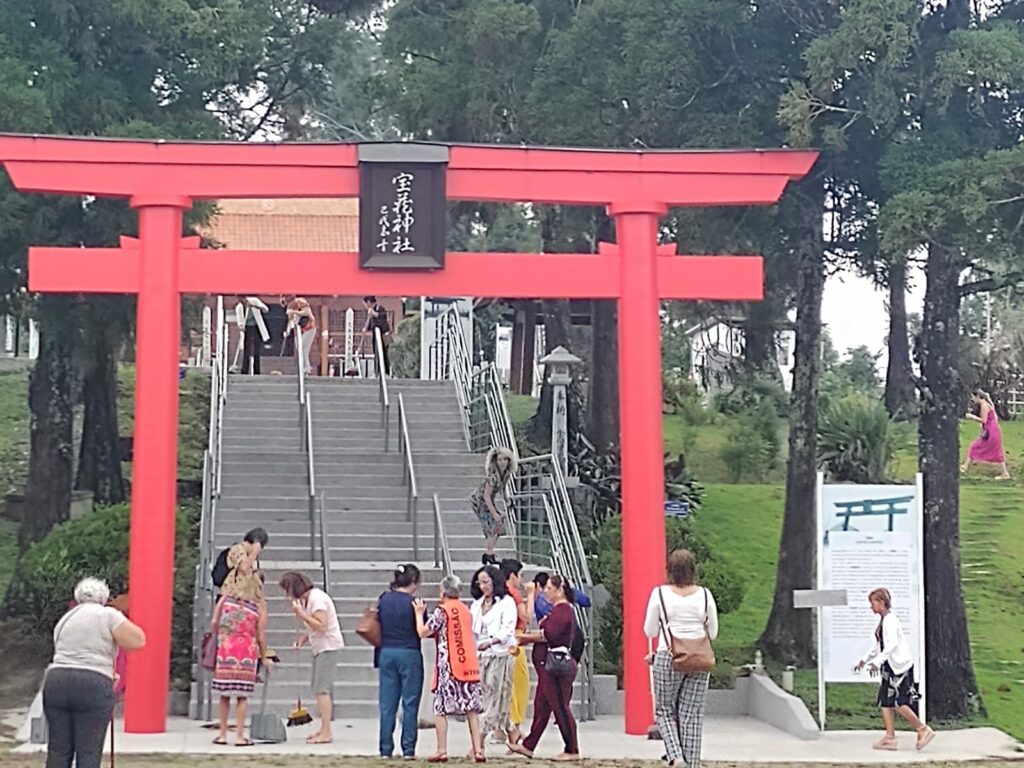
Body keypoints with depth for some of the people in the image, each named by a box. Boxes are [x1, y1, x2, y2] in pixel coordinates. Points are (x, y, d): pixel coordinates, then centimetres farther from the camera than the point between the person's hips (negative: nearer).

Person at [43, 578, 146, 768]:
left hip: (56, 682, 5)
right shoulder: (108, 615, 3)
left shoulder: (64, 620, 23)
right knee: (89, 752, -2)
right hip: (92, 686, -5)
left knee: (58, 750, 8)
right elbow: (137, 640, -4)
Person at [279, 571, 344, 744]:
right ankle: (324, 729, 21)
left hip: (328, 647, -10)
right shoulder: (306, 599, 13)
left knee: (322, 689, -12)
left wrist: (301, 614, -22)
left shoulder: (317, 598, -17)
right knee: (319, 689, 13)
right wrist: (303, 638, 1)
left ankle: (326, 733, -12)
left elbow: (321, 626, -24)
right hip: (320, 647, 10)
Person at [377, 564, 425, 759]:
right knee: (410, 704, 3)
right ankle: (408, 750, 2)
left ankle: (385, 749, 10)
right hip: (409, 654, -4)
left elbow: (377, 627, 10)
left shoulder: (383, 600, 3)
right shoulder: (413, 602, -11)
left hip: (386, 653, 4)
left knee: (387, 704, 8)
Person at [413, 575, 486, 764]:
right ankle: (478, 750, 4)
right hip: (469, 664, 5)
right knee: (471, 709, 6)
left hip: (448, 665, -5)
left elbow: (423, 632, -5)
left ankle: (442, 751, -2)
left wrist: (419, 614, 10)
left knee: (441, 708, 1)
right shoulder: (467, 611, 12)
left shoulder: (442, 611, -6)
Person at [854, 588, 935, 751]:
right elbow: (877, 646, 26)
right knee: (885, 702, 6)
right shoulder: (883, 621, 15)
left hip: (900, 666, -10)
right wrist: (865, 660, 26)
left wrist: (877, 662, -32)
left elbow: (892, 644, -28)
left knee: (899, 702, -10)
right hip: (890, 667, 10)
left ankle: (924, 730, 0)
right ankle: (890, 738, 7)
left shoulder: (890, 620, -15)